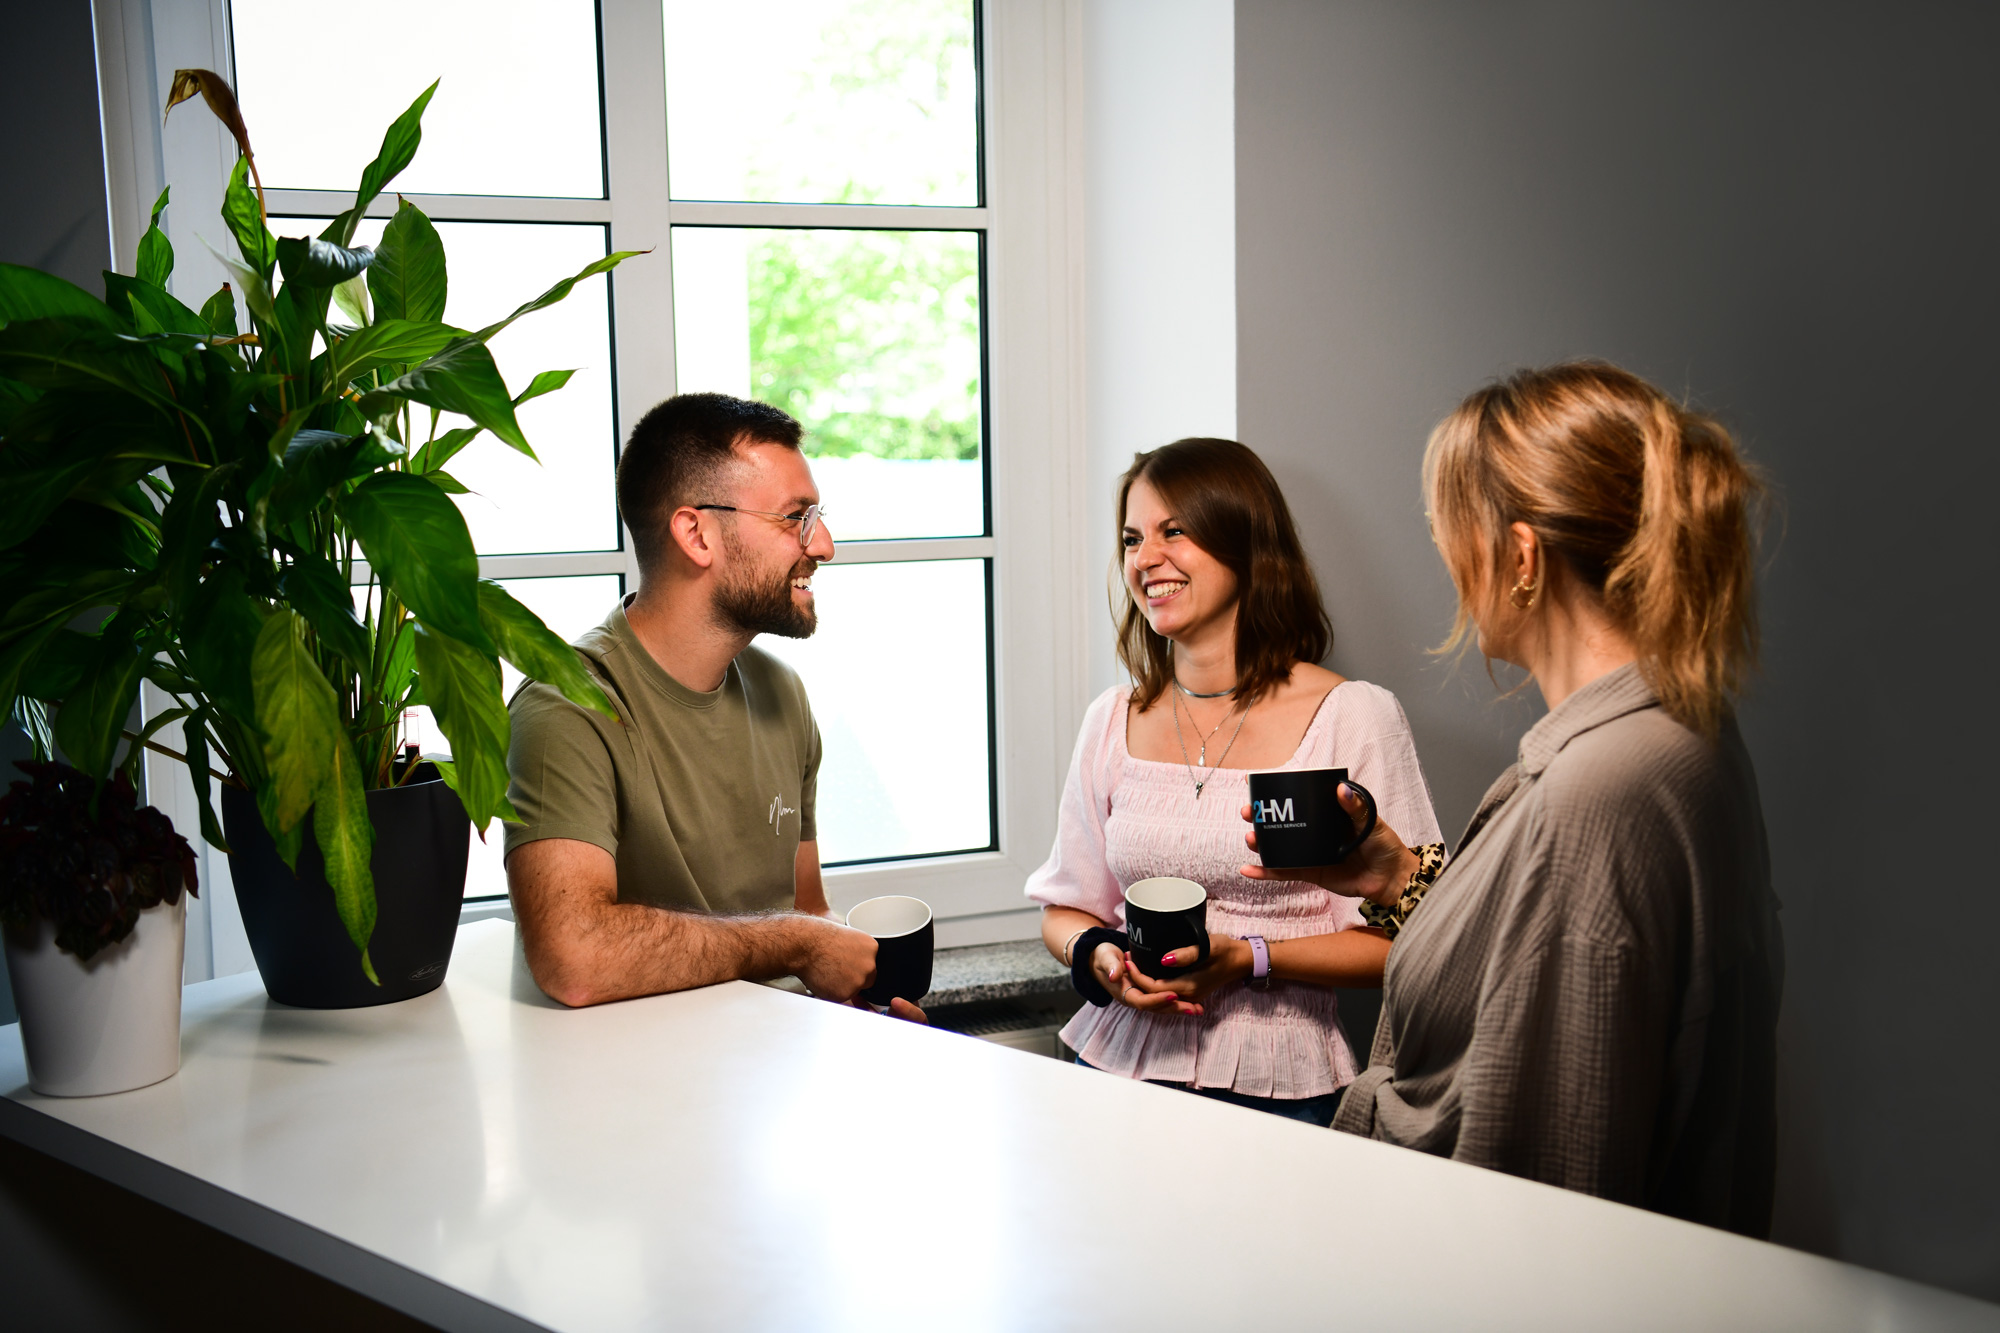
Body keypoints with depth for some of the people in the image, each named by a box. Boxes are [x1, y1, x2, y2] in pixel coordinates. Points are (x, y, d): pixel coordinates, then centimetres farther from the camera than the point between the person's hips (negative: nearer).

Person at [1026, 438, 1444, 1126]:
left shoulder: (1354, 718, -4)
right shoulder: (1111, 722, 9)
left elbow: (1405, 940, -5)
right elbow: (1067, 908, 16)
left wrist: (1247, 959, -16)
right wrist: (1098, 958, -5)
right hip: (1119, 1066, 3)